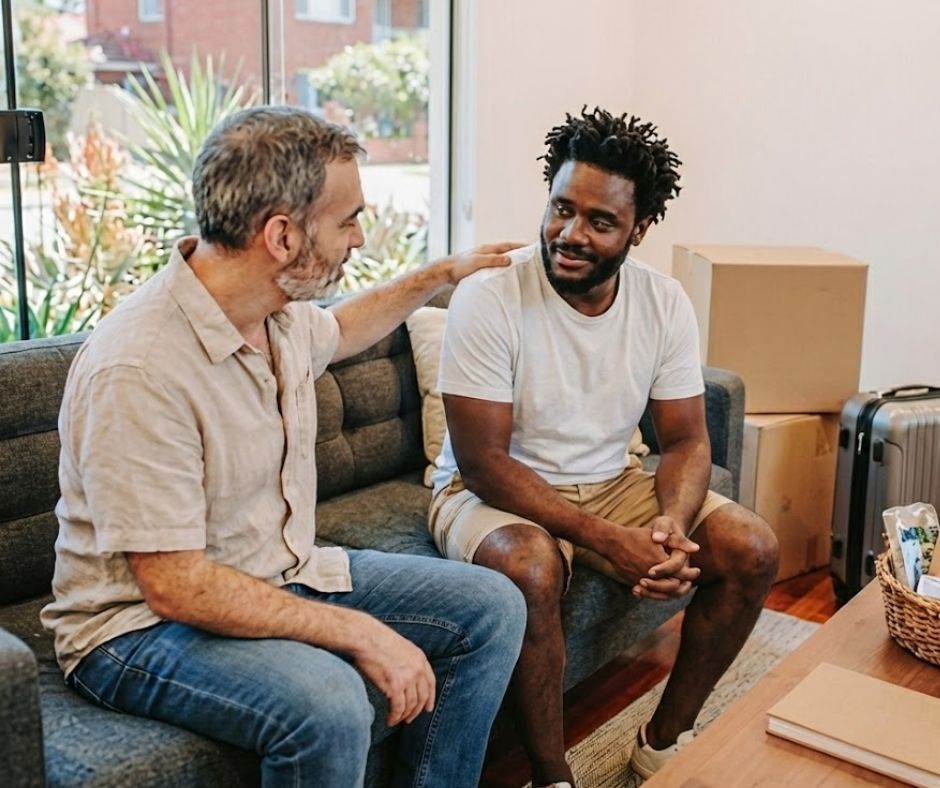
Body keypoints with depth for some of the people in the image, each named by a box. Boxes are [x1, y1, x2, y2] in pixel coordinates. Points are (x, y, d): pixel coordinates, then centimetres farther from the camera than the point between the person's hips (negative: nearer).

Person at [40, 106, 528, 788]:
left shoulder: (281, 311, -3)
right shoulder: (139, 371, -29)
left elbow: (337, 332, 25)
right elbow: (174, 586, -29)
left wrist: (441, 275, 29)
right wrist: (361, 634, -27)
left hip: (283, 575, 8)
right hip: (143, 623, -8)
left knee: (492, 608, 0)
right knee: (330, 704, -35)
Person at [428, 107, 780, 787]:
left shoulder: (665, 303, -6)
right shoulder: (487, 299, -21)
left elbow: (686, 440, -2)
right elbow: (482, 460, -22)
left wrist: (673, 526, -25)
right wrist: (606, 541, -29)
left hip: (611, 483, 5)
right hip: (493, 491, -5)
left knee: (753, 549, -10)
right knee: (529, 569, -37)